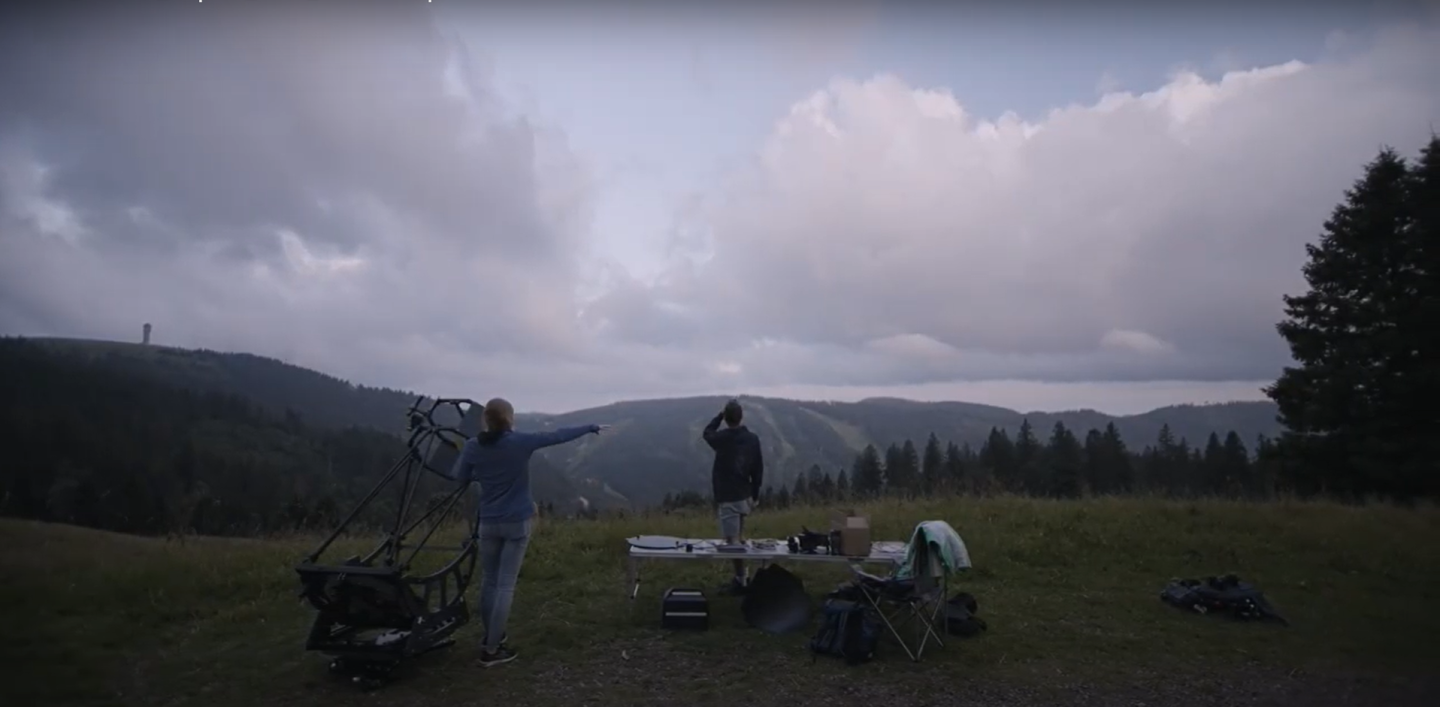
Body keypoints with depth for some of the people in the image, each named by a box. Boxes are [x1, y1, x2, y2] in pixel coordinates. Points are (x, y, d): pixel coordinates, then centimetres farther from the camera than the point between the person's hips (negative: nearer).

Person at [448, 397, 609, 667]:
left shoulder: (472, 446, -4)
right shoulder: (521, 441, -13)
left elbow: (459, 478, 8)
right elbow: (560, 435, -4)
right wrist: (591, 428, 8)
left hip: (489, 522, 4)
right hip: (517, 523, -3)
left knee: (489, 581, 18)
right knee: (505, 585, 0)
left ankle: (491, 636, 30)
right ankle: (491, 649, 3)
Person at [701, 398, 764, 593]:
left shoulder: (721, 438, -13)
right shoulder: (753, 439, -1)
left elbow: (706, 433, 12)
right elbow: (758, 469, 4)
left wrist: (720, 415, 15)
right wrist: (755, 495, 13)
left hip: (727, 497, -6)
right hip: (744, 495, 6)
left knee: (732, 541, -1)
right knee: (739, 538, 18)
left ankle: (741, 581, 3)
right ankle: (740, 576, 25)